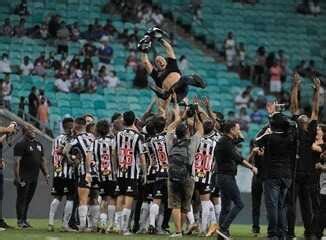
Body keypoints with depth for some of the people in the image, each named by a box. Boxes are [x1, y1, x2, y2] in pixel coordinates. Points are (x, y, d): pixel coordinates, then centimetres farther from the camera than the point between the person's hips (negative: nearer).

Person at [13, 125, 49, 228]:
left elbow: (42, 160, 23)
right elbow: (17, 162, -14)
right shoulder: (21, 145, -9)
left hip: (34, 178, 7)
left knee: (28, 199, 12)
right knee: (22, 199, -2)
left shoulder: (38, 145, 16)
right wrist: (17, 178, -19)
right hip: (24, 178, -7)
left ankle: (24, 219, 19)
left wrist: (46, 174, 16)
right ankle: (20, 220, 3)